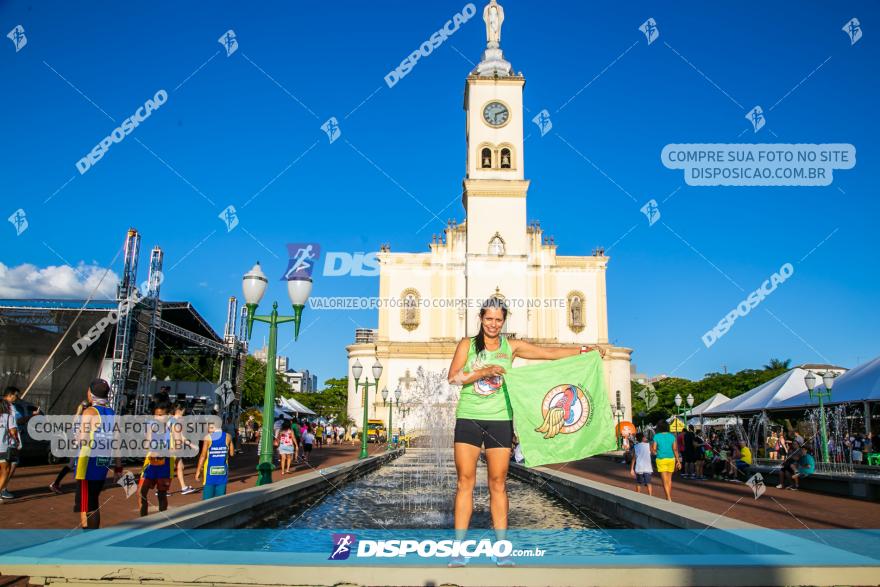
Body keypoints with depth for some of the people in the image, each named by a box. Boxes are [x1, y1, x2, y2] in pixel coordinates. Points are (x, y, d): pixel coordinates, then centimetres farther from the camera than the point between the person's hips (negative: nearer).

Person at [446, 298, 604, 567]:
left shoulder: (511, 347, 8)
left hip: (500, 420, 1)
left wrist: (584, 350, 4)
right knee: (465, 481, -1)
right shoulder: (467, 344, 5)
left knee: (498, 484, 3)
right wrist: (484, 371, -15)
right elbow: (452, 377, -6)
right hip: (468, 418, -1)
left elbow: (551, 353, 10)